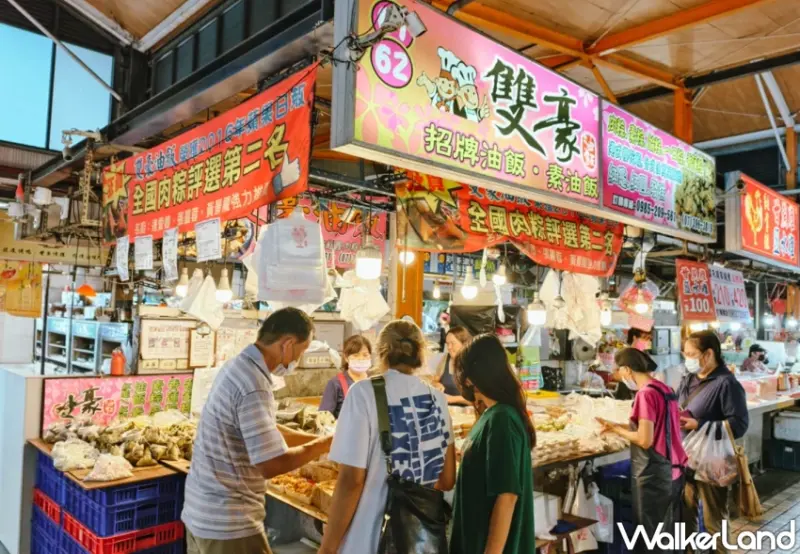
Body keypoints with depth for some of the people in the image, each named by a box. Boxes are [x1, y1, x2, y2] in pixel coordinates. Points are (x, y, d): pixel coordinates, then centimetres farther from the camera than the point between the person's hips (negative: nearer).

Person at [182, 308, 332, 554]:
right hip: (228, 522, -9)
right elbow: (272, 464, -25)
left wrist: (319, 439, 9)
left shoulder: (240, 367, 5)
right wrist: (323, 445, -11)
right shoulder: (253, 386, -27)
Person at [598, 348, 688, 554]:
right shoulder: (665, 389, 7)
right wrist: (620, 426, 10)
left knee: (650, 537, 5)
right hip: (673, 471, 8)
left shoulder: (646, 394, -18)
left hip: (653, 475, -8)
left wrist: (617, 429, -6)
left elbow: (645, 440, -21)